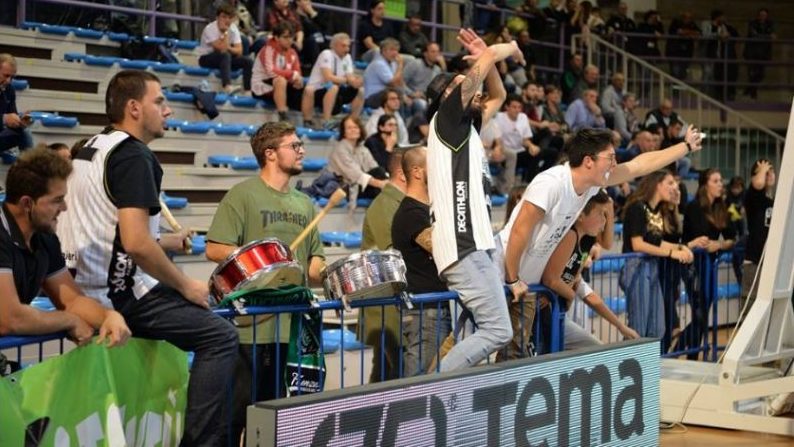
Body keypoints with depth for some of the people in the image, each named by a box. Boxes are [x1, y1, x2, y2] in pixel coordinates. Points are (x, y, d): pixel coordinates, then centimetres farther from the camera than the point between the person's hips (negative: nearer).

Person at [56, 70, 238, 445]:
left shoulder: (88, 148, 14)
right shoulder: (133, 155, -15)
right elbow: (136, 244, -26)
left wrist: (163, 242, 25)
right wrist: (187, 286, -14)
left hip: (81, 288, 10)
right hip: (119, 294, -10)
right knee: (220, 336, -9)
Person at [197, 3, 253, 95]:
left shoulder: (233, 28, -5)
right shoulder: (210, 29, -22)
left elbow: (239, 50, -11)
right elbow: (222, 49, -30)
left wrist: (228, 48, -30)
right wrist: (225, 32, -26)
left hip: (226, 59, 6)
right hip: (206, 58, -6)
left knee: (249, 62, -15)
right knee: (225, 55, -37)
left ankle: (247, 90, -12)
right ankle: (227, 86, -46)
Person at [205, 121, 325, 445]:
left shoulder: (304, 203, 16)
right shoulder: (242, 195, -4)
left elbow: (314, 259, 19)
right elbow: (214, 249, -10)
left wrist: (320, 272, -3)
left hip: (293, 324, 6)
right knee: (239, 405, -2)